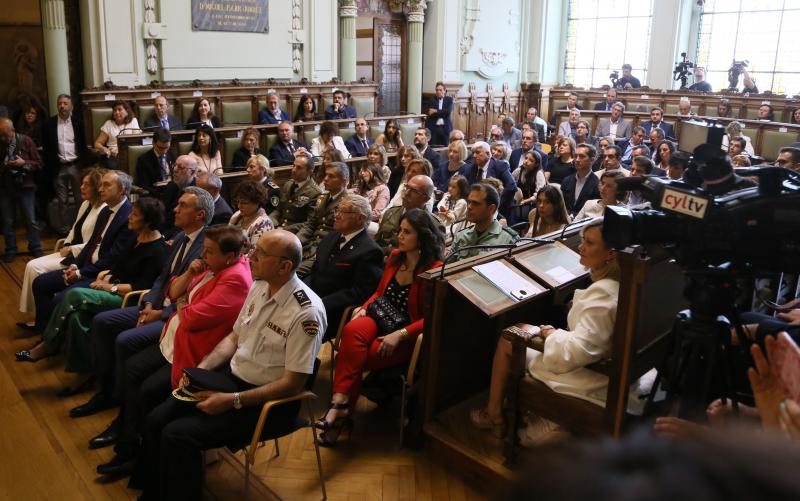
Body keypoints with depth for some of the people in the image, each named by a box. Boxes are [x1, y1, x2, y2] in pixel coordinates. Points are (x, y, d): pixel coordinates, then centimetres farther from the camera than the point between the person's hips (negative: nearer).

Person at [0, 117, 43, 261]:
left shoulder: (25, 141, -5)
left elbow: (38, 163, -3)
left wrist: (24, 163, -18)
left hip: (24, 186, -2)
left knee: (31, 221, 4)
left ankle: (35, 248, 18)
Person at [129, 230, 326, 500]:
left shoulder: (306, 313, -24)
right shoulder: (259, 286, 0)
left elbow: (292, 383, -21)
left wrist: (232, 401, -21)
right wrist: (201, 368, -3)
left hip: (267, 400, -7)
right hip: (230, 375, 7)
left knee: (178, 435, -19)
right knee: (156, 420, -4)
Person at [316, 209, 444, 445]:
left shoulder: (434, 270, -11)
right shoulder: (395, 257, 7)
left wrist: (399, 335, -22)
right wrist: (365, 308, -1)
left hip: (408, 336, -5)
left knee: (352, 357, -26)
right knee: (352, 330, -30)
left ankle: (341, 408, -7)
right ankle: (340, 405, -31)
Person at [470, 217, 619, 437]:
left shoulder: (603, 293, -31)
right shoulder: (620, 284, -3)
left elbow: (579, 351, -34)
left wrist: (552, 335, -16)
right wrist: (557, 334, 6)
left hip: (583, 377, -9)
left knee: (506, 340, 7)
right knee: (521, 328, 21)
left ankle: (493, 415, 22)